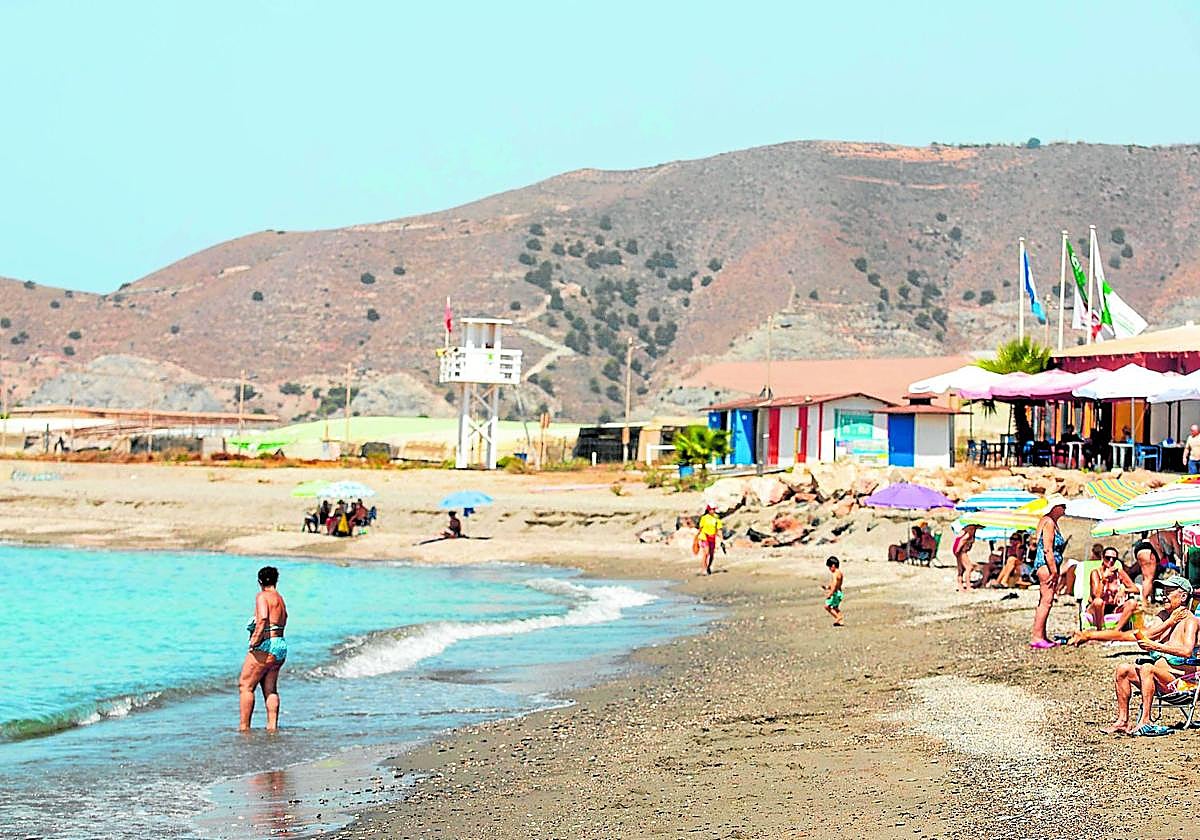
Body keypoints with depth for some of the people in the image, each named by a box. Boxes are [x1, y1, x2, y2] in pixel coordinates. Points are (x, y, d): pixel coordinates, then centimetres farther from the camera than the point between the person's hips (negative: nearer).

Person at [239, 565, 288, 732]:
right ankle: (272, 726, 10)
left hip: (265, 645, -8)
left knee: (245, 686, -1)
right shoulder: (280, 599, 16)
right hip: (281, 645, 8)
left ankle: (244, 727, -3)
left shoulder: (262, 596, -9)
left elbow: (263, 619, -25)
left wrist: (254, 641, -20)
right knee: (270, 689, 13)